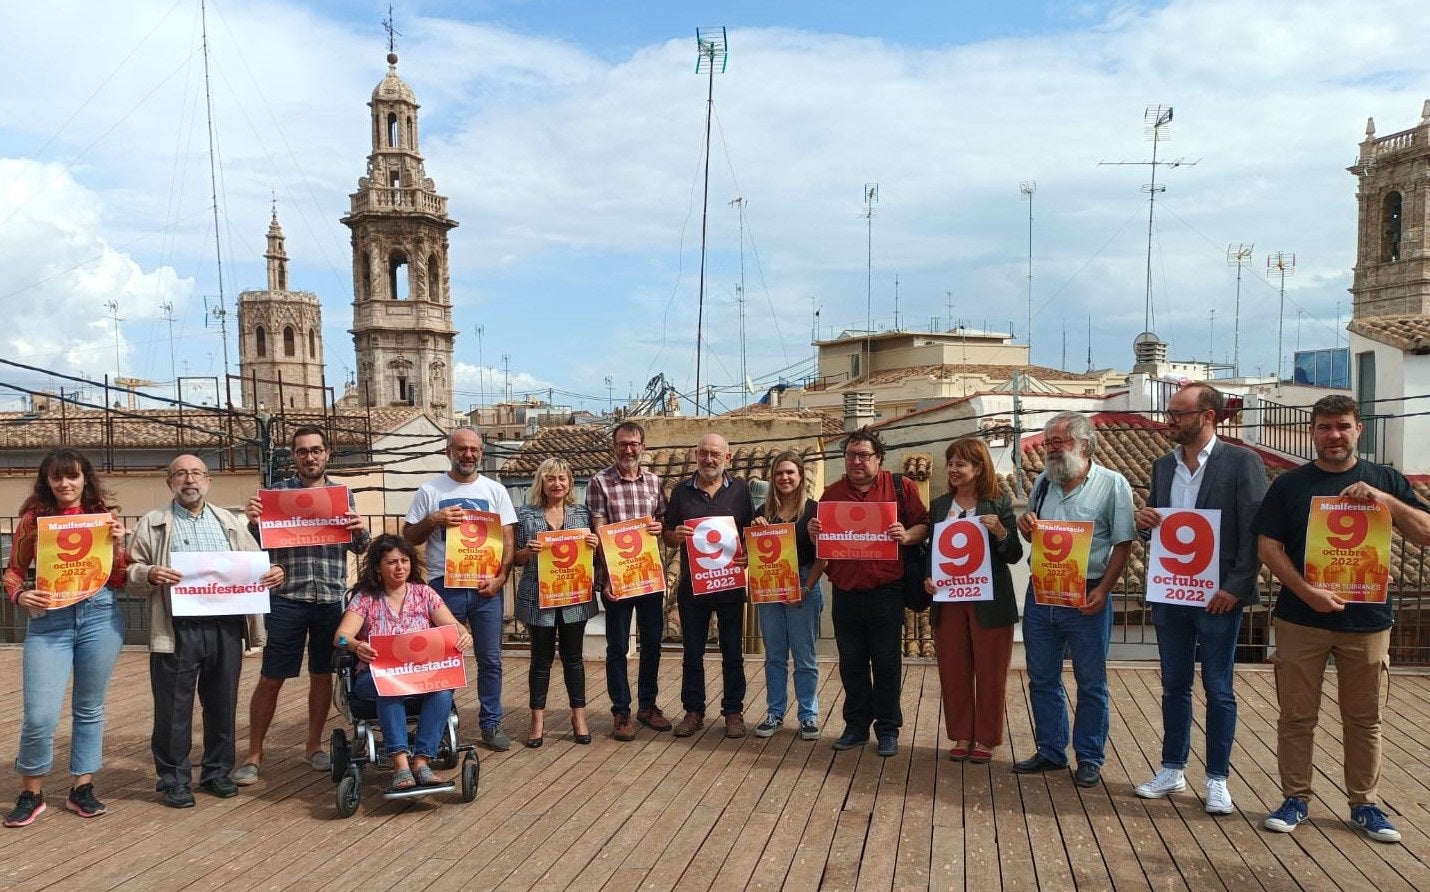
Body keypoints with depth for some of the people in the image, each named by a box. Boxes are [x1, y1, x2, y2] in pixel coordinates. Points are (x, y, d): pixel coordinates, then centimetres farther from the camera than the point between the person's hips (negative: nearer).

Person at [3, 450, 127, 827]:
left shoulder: (103, 517, 6)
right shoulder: (33, 519, 4)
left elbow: (118, 581, 7)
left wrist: (117, 544, -8)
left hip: (100, 616, 1)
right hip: (48, 620, -1)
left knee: (89, 709, 11)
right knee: (39, 716, -5)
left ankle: (82, 789, 24)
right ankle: (31, 793, 17)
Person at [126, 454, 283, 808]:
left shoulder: (230, 522, 17)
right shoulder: (153, 523, 6)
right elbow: (130, 572, 1)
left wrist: (274, 571, -4)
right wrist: (149, 575, -20)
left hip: (226, 627, 3)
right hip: (177, 630, -3)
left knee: (223, 705, 10)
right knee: (173, 708, 3)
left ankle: (217, 772, 24)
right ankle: (174, 779, 16)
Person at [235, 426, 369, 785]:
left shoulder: (343, 494, 9)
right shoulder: (278, 491, 3)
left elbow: (359, 547, 11)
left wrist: (360, 530, -12)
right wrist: (252, 522, -21)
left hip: (330, 599, 2)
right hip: (287, 599, -2)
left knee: (322, 675, 11)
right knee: (270, 679, 2)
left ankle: (314, 746, 26)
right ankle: (254, 755, 13)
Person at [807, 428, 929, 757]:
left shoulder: (901, 487, -1)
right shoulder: (832, 492, 8)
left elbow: (924, 525, -1)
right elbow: (821, 541, 15)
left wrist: (907, 536, -21)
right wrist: (814, 532, -7)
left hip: (886, 591, -3)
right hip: (845, 591, 3)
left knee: (886, 662, 4)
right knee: (851, 663, 11)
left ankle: (888, 729, 17)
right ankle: (856, 725, 24)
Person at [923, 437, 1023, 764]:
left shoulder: (999, 503, -4)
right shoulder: (939, 505, 7)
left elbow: (1015, 555, -4)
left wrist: (1001, 532, -22)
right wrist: (927, 578, -4)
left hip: (989, 602, -3)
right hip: (948, 601, 4)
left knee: (990, 673, 6)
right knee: (953, 673, 9)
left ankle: (986, 739, 19)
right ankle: (961, 736, 22)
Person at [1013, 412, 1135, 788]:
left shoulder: (1112, 484, -7)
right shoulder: (1043, 482, 10)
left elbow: (1122, 544, -8)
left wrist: (1102, 591, -17)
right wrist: (1025, 527, -4)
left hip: (1086, 597, -5)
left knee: (1091, 683, 6)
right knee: (1042, 679, 13)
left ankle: (1090, 758, 20)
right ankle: (1051, 751, 26)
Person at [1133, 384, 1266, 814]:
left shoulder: (1241, 461, -7)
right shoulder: (1163, 466, 10)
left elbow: (1255, 530, -11)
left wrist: (1235, 588, -16)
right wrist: (1145, 521, -6)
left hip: (1217, 597, -5)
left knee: (1218, 690, 5)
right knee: (1174, 686, 13)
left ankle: (1217, 779, 16)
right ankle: (1172, 770, 24)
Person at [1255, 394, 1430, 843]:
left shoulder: (1385, 480, 6)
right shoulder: (1289, 484, 2)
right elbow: (1268, 546, -3)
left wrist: (1384, 499, -17)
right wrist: (1307, 592, -17)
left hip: (1367, 619, 1)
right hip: (1300, 618, -1)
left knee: (1364, 718, 9)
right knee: (1297, 716, 5)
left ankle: (1364, 803, 23)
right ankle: (1295, 799, 16)